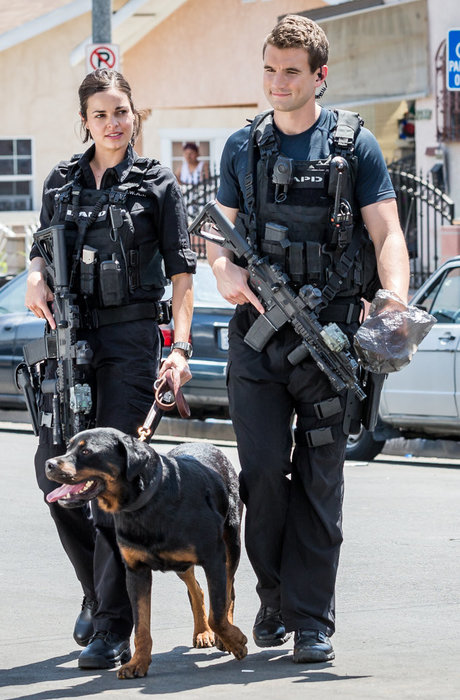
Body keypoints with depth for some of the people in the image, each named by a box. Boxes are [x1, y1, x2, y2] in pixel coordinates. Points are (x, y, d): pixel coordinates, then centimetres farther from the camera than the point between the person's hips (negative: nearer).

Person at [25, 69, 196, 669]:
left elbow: (181, 270, 1)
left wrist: (180, 346, -9)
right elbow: (42, 249, 22)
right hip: (70, 334, 4)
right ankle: (97, 590, 23)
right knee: (54, 468, 0)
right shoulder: (61, 182, 13)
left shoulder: (157, 185, 3)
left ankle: (114, 630, -6)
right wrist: (36, 279, -1)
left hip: (131, 338, -4)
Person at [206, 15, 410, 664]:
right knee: (263, 469, -4)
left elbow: (386, 232, -2)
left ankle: (312, 621, 5)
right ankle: (275, 599, 14)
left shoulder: (354, 144, 2)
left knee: (319, 477, 0)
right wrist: (226, 270, -6)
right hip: (257, 326, 2)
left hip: (329, 332, -2)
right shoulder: (243, 147, 12)